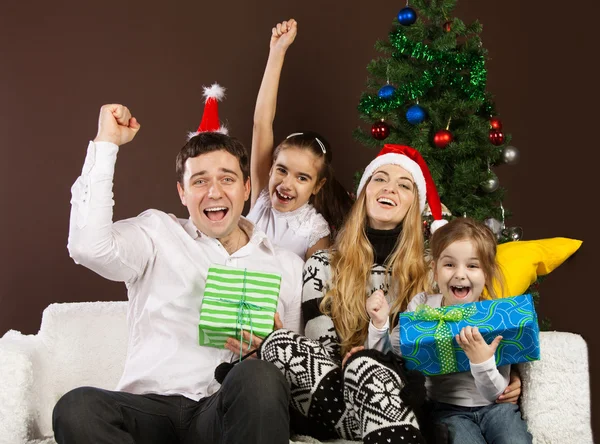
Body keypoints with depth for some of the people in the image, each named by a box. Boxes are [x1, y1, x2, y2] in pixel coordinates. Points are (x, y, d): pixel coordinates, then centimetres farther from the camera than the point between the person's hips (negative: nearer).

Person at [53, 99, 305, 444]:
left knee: (260, 377, -36)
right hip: (151, 409, 1)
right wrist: (106, 144, -2)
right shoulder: (158, 233, 13)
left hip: (234, 412, 0)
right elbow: (90, 246, -8)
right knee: (77, 407, -33)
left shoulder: (287, 266, 17)